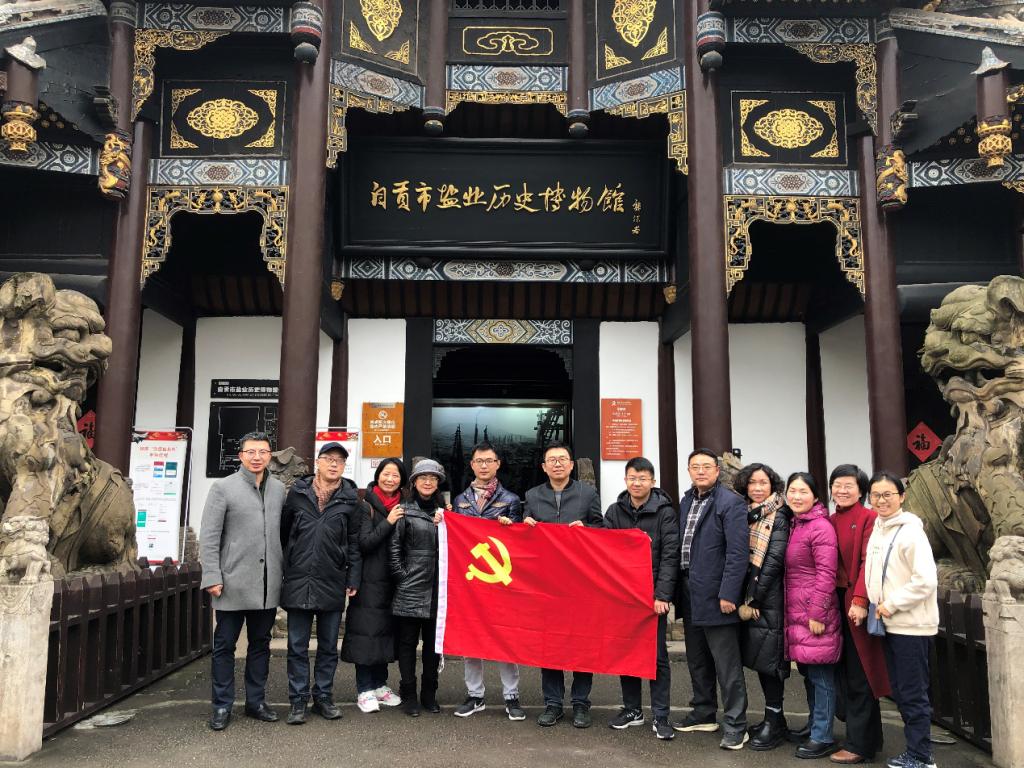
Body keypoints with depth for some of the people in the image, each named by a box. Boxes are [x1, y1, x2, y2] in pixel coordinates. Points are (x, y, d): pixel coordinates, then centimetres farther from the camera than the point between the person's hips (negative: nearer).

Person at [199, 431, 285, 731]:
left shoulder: (278, 489, 8)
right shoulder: (223, 487, -4)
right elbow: (209, 536, -5)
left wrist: (283, 572, 8)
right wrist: (212, 576, -11)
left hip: (268, 584, 4)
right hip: (233, 583, -4)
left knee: (260, 644, 13)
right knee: (225, 645, 6)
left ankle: (256, 701, 25)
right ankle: (222, 706, 18)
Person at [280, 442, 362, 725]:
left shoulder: (350, 499, 3)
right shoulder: (298, 493, 4)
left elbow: (355, 542, 4)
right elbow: (283, 532, 9)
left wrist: (353, 579, 0)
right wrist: (281, 571, 9)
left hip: (332, 584, 0)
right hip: (298, 582, 0)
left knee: (328, 646, 11)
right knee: (297, 646, 7)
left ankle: (323, 696, 24)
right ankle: (298, 700, 17)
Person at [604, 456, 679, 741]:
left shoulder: (664, 512, -5)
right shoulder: (614, 511, 5)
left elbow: (670, 556, -10)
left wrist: (662, 595, -17)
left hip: (653, 595, -4)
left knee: (657, 655, 2)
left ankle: (661, 717, 11)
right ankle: (632, 709, 25)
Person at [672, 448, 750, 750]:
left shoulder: (730, 503, -11)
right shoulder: (686, 501, 12)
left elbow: (738, 553, -17)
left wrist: (727, 594, -20)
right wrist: (679, 589, 10)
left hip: (715, 597, -8)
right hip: (690, 596, 8)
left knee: (727, 666, 1)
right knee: (697, 661, 18)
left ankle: (736, 726, 10)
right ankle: (704, 714, 32)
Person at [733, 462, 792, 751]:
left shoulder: (778, 518, -7)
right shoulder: (744, 514, 10)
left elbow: (772, 563, -13)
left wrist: (751, 600, -14)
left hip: (768, 599, -6)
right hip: (747, 596, 6)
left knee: (769, 658, -2)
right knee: (757, 656, 12)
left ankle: (775, 722, 9)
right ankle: (771, 717, 23)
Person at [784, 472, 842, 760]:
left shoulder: (821, 527, -13)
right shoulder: (792, 525, 12)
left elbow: (826, 574, -17)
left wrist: (817, 614, -19)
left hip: (814, 613, -8)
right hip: (796, 613, 8)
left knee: (821, 675, 0)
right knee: (808, 673, 16)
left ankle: (823, 738, 8)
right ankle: (815, 727, 28)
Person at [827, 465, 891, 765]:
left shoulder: (869, 518, -8)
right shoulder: (830, 521, 12)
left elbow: (868, 562, -16)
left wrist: (860, 600, -23)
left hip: (857, 603, -7)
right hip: (835, 602, 7)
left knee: (859, 675, 0)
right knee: (843, 672, 12)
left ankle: (860, 744, 10)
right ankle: (868, 736, 25)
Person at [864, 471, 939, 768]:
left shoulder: (911, 531, -14)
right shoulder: (877, 530, 9)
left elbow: (926, 580, -21)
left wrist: (892, 604, -15)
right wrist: (879, 607, 7)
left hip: (911, 625, -8)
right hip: (890, 624, 8)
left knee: (913, 694, 1)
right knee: (900, 692, 15)